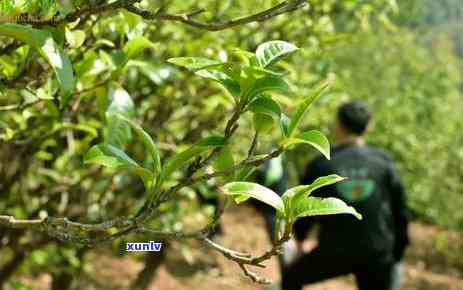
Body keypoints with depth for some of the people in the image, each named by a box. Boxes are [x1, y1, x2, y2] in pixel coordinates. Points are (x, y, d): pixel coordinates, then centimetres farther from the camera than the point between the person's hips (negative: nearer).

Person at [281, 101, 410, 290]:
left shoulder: (321, 165, -7)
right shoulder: (383, 162, -2)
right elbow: (400, 209, 2)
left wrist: (299, 237, 20)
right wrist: (397, 253, 14)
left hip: (334, 252, -2)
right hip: (377, 253, 2)